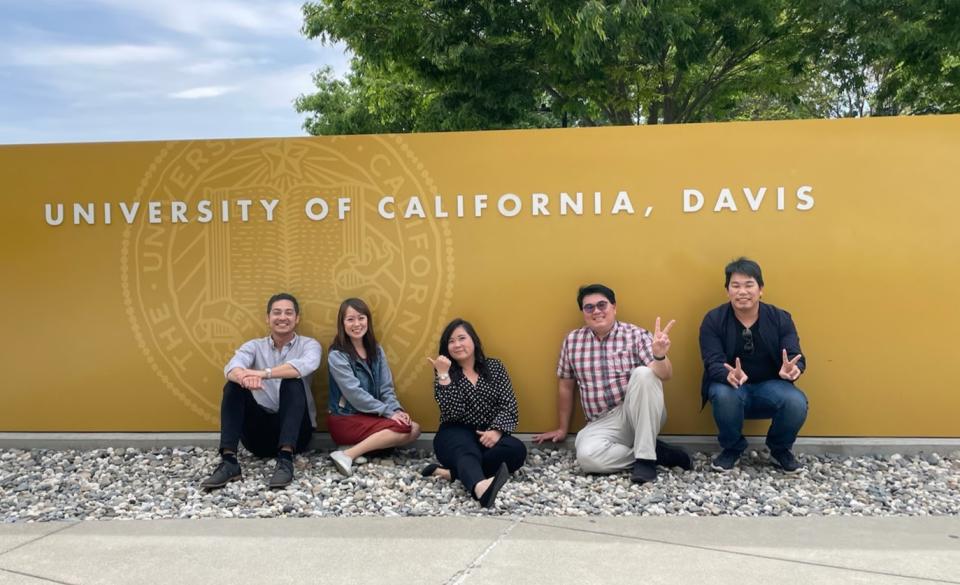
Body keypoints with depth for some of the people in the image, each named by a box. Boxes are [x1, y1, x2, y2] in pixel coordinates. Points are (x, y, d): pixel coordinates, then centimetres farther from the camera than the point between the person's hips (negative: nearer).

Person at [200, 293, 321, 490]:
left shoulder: (309, 344, 3)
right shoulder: (254, 346, 9)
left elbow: (306, 365, -23)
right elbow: (232, 368, -14)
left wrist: (264, 373, -35)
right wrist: (244, 377, -39)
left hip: (296, 431, -2)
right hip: (260, 430, 2)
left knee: (293, 382, -27)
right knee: (234, 385, -19)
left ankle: (285, 459, -37)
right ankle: (228, 461, -27)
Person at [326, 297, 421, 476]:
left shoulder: (376, 350, 8)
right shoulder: (337, 355, -12)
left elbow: (386, 388, 5)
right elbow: (354, 393, -20)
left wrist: (397, 410, -14)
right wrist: (389, 413, -21)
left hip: (371, 416, 7)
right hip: (345, 420, -7)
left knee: (414, 429, -13)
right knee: (404, 428, -24)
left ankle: (365, 445, -15)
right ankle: (348, 455, -25)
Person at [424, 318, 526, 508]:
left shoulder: (495, 367, 9)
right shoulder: (445, 375, 5)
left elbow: (509, 405, -1)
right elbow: (452, 413, -12)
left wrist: (496, 430, -19)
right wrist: (443, 375, -17)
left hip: (488, 436, 2)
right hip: (456, 435, -2)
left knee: (517, 450, -29)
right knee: (467, 452, -37)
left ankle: (451, 472, -33)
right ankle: (480, 486, -70)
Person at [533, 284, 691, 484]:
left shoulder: (637, 335, -4)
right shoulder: (572, 340, 5)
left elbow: (664, 375, -16)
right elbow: (566, 387, 14)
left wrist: (660, 355, -39)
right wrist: (563, 428, 18)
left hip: (640, 415, -1)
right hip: (602, 423, 2)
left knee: (644, 373, -30)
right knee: (587, 456, -30)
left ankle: (646, 457, -23)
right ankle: (659, 453, -11)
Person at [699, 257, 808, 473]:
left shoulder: (781, 318, -3)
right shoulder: (713, 320, -8)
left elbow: (796, 357, -11)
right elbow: (713, 363, -17)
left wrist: (791, 369, -37)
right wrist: (729, 375, -42)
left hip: (769, 387, 1)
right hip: (730, 387, -1)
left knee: (796, 402, -30)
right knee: (724, 396, -37)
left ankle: (781, 448, 4)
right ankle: (732, 448, -4)